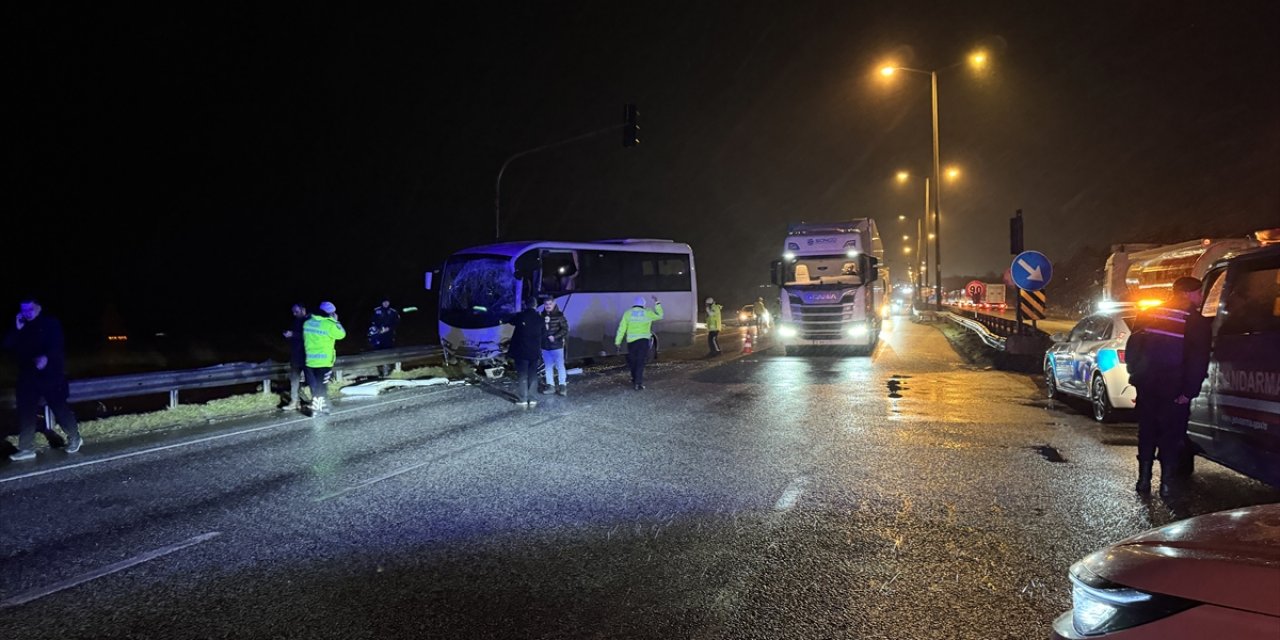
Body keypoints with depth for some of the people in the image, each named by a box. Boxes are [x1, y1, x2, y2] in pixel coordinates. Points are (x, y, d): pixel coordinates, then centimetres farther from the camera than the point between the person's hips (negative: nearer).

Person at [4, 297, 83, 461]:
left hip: (50, 374, -5)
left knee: (59, 407, 0)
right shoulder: (20, 328, 13)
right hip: (28, 376, 5)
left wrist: (46, 357, -33)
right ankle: (27, 448, 7)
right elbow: (8, 345, 4)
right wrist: (17, 330, -9)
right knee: (26, 412, 2)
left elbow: (58, 345, -14)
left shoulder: (50, 323, -2)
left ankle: (74, 438, 18)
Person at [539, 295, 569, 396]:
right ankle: (550, 385, 21)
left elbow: (565, 329, -9)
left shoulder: (559, 315, -7)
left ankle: (562, 386, 6)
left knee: (560, 366, -1)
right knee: (548, 366, 12)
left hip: (557, 345, -5)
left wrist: (555, 337, -17)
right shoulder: (542, 316, 4)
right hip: (545, 346, 5)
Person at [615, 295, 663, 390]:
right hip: (643, 340, -1)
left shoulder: (628, 313, 1)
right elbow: (659, 315, 15)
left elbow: (622, 328, -2)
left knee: (632, 361, 17)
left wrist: (618, 341, 1)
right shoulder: (647, 313, 1)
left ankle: (634, 380, 30)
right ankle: (638, 383, -10)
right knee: (640, 362, -2)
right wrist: (657, 303, 18)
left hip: (631, 341, 1)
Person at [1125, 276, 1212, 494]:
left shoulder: (1149, 314, 5)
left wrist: (1136, 375, 14)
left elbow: (1132, 348, 7)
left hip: (1147, 386, 4)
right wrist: (1188, 391, -11)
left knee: (1147, 432, 12)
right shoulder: (1198, 322, -7)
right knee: (1172, 435, 6)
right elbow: (1198, 361, -12)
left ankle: (1144, 479, 14)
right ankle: (1167, 482, 6)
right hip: (1174, 390, -3)